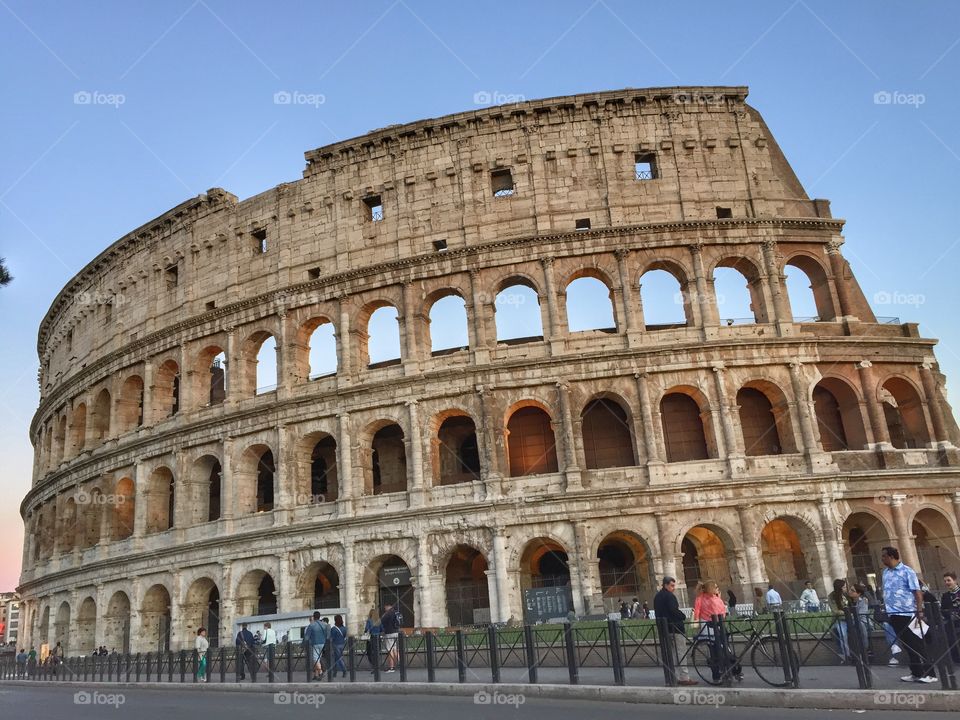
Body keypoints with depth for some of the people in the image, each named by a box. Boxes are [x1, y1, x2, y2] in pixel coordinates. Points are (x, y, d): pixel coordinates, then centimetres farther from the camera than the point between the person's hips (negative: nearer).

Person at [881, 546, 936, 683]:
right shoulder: (885, 572, 11)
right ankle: (916, 673, 19)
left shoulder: (907, 571, -10)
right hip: (894, 614, 7)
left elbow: (917, 592, -13)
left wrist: (920, 612, -19)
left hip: (908, 613, -7)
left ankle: (929, 673, 4)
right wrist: (885, 608, 12)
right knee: (907, 644, 11)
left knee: (916, 644, -3)